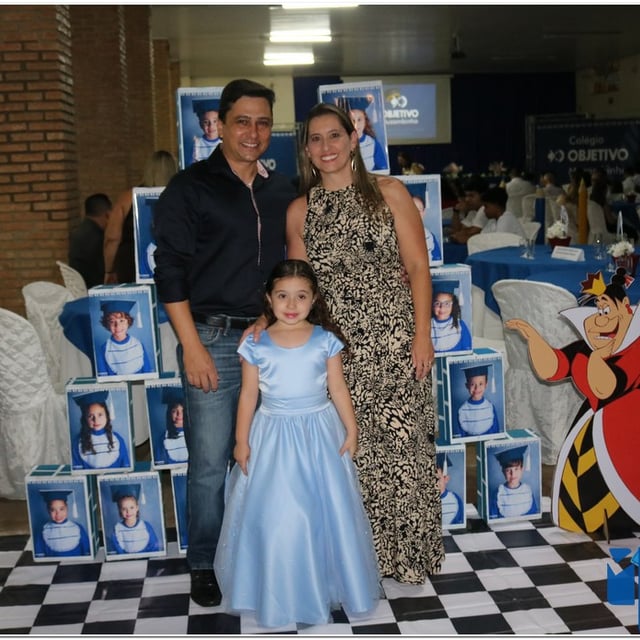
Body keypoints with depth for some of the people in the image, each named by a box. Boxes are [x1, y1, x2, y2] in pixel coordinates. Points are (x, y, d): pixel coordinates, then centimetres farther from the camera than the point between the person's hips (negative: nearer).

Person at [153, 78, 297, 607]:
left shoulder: (282, 191, 12)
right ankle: (206, 564, 17)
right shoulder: (190, 187, -2)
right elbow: (171, 271, -6)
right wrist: (192, 345, -12)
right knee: (211, 462, 0)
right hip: (215, 339, -4)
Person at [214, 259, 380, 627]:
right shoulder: (256, 344, -4)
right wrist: (242, 440, -1)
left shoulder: (325, 340, -3)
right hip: (273, 435, 0)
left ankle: (324, 583, 26)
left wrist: (351, 429, -1)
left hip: (319, 433, 1)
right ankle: (279, 592, 22)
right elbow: (249, 394, 0)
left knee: (327, 510, 6)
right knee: (273, 514, 4)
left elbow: (338, 389, 2)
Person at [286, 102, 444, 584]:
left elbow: (418, 266, 0)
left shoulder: (388, 192, 3)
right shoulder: (300, 211, 9)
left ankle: (408, 554, 15)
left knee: (401, 444, -1)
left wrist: (422, 333, -7)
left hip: (393, 342, -2)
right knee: (348, 451, 4)